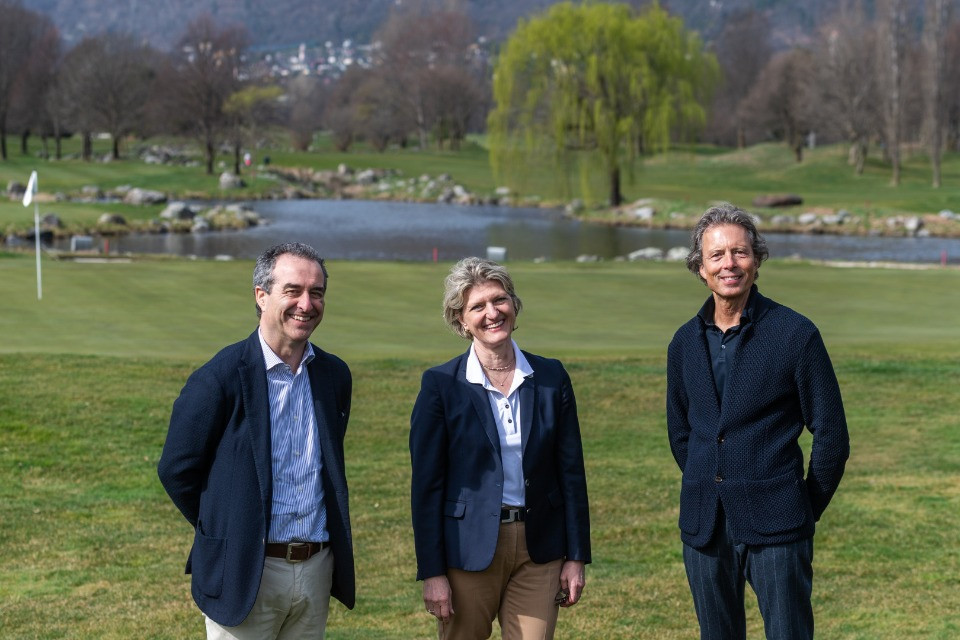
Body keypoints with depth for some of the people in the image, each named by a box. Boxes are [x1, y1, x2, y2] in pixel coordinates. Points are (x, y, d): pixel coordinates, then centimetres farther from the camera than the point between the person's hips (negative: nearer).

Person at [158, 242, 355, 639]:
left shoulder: (334, 375, 6)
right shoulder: (222, 377, -11)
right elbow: (177, 469, -5)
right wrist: (224, 533, 3)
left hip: (317, 571, 5)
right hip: (246, 573, -5)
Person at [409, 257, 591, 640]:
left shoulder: (551, 378, 3)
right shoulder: (441, 385, -4)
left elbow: (571, 471, 6)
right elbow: (426, 484, -4)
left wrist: (576, 556, 3)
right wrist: (432, 573, -8)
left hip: (538, 550, 2)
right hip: (468, 548, -2)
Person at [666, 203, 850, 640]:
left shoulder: (795, 334, -6)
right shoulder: (685, 343, 8)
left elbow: (831, 436, -2)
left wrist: (807, 510, 1)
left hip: (774, 525, -4)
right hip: (704, 528, 5)